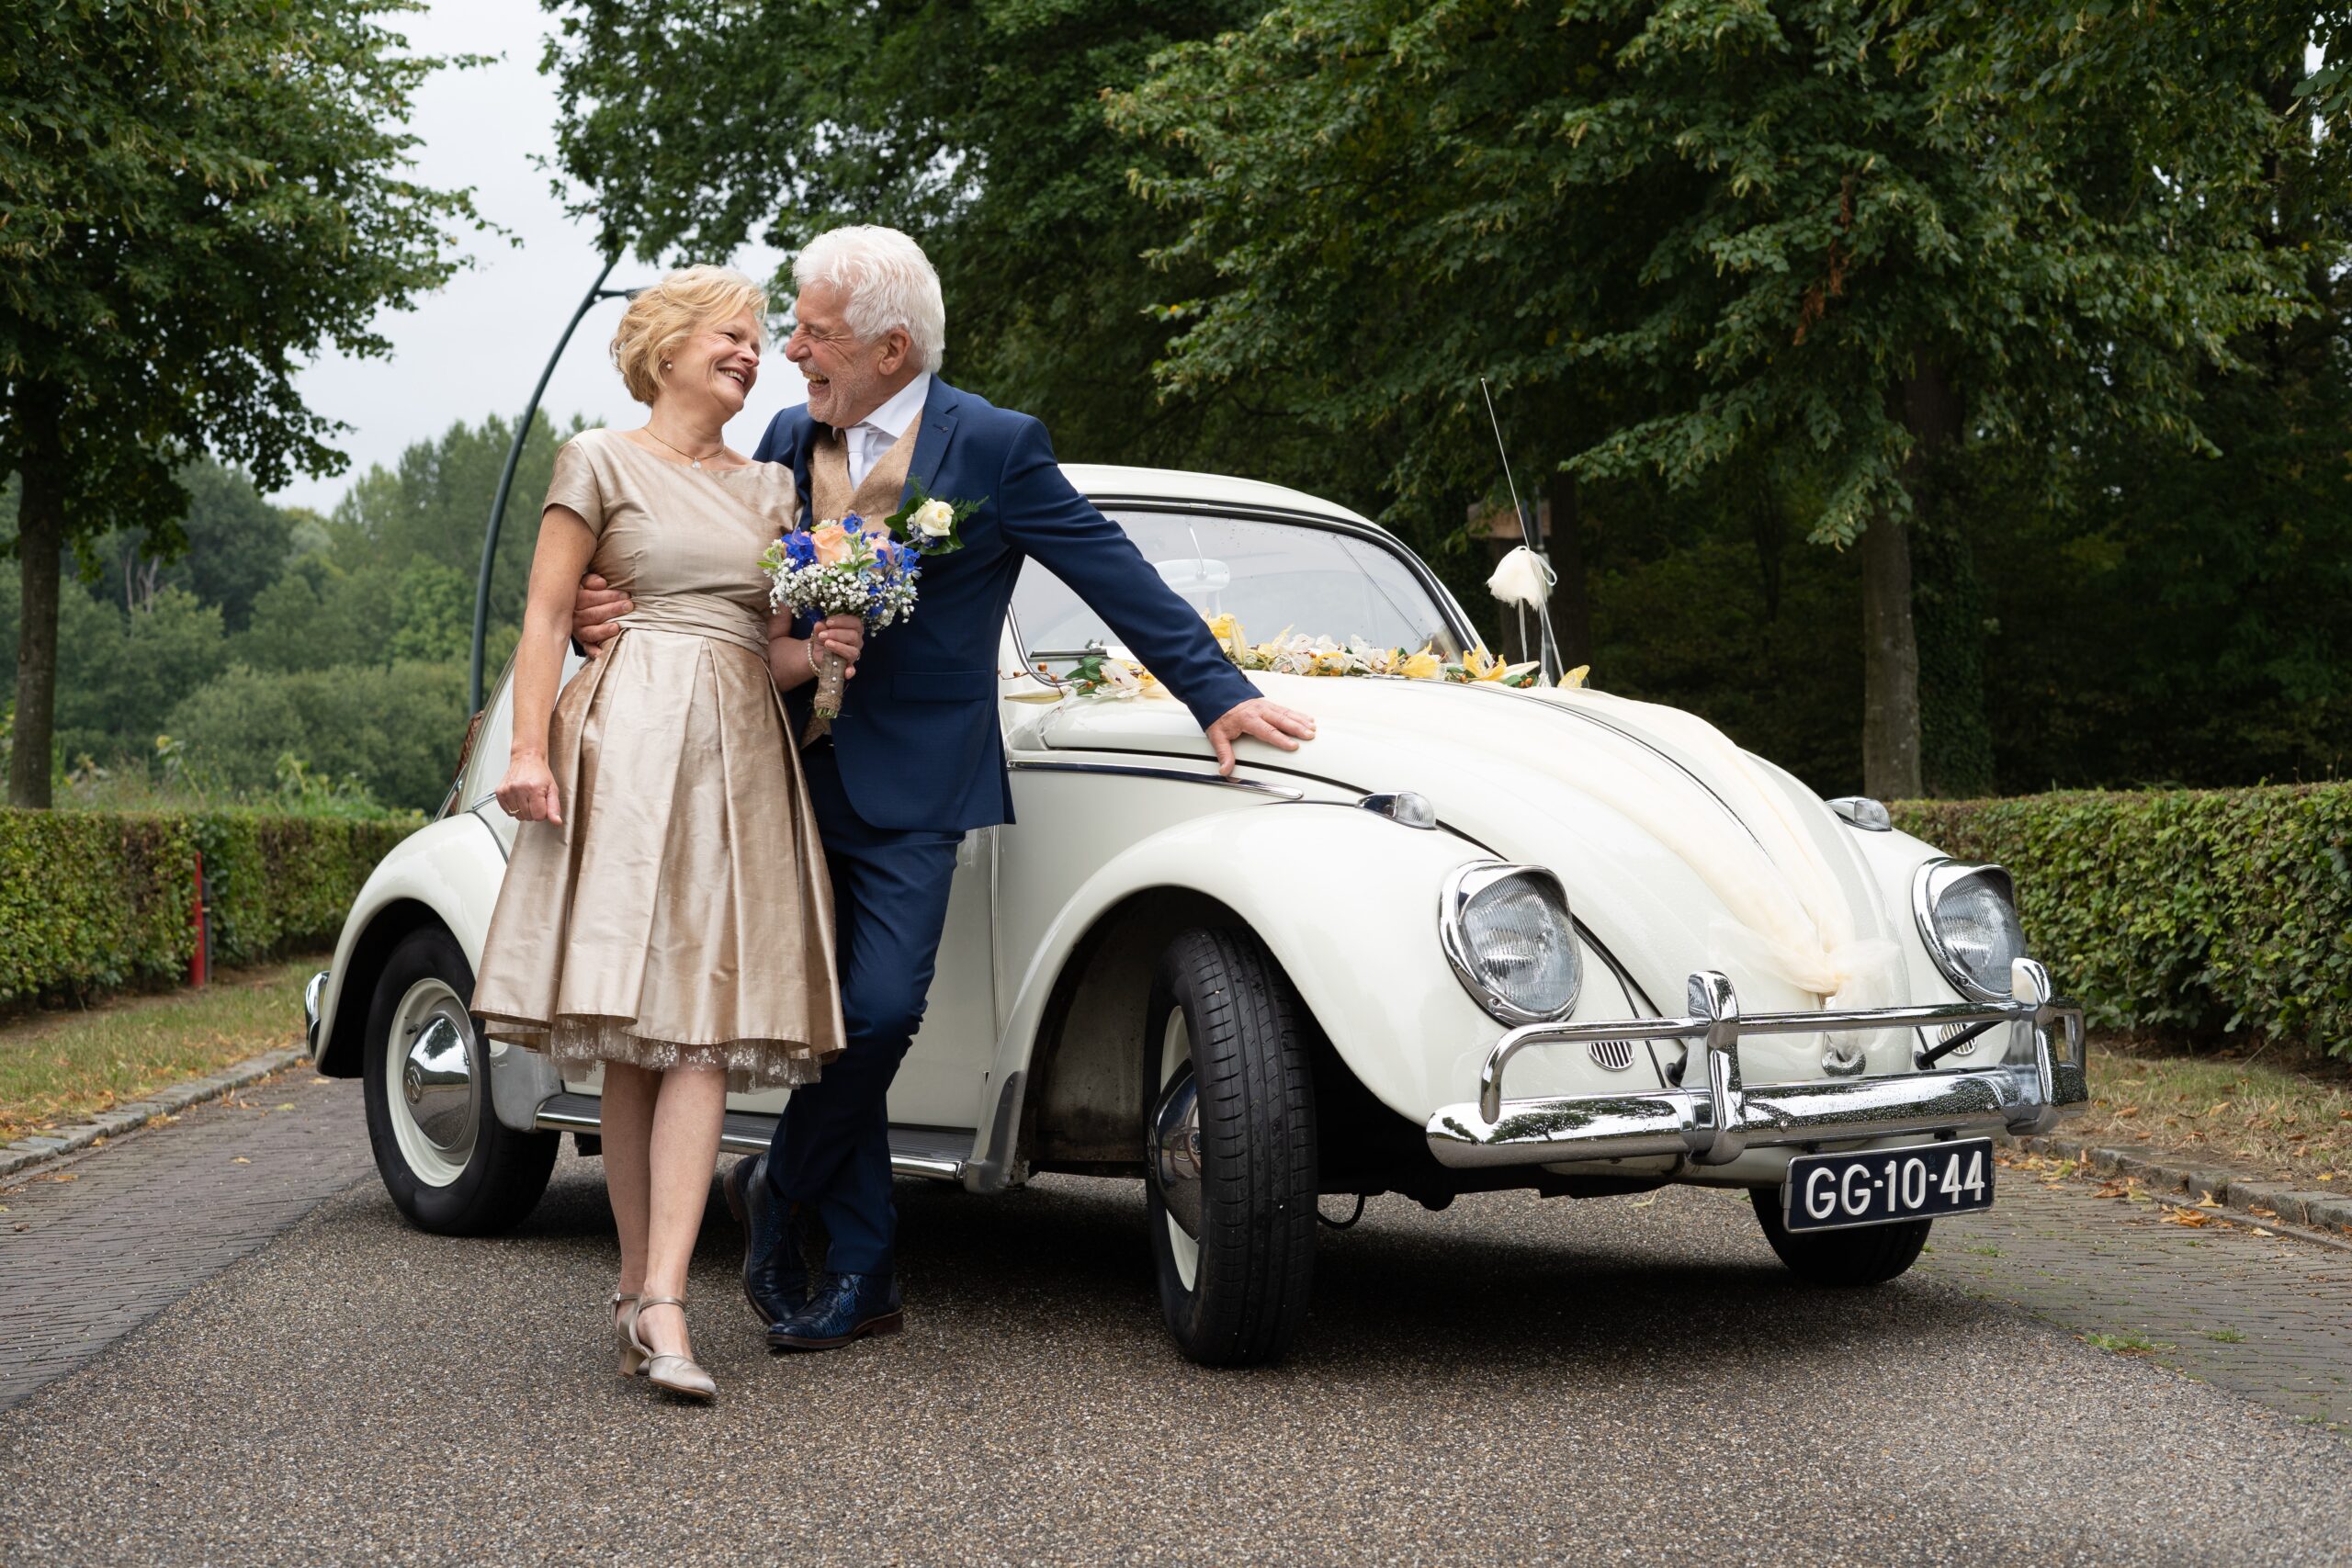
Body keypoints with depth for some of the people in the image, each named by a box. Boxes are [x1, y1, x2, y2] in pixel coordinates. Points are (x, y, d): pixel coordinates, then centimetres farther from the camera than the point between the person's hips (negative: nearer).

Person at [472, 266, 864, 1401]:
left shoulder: (769, 487, 22)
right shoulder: (601, 462, 7)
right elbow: (544, 618, 0)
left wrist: (820, 652, -1)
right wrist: (528, 747, -12)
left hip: (741, 752, 4)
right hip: (629, 740, -4)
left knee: (706, 1026, -8)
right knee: (632, 1028, -5)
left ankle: (661, 1299, -13)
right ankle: (639, 1281, 4)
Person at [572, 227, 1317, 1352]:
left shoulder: (993, 446, -5)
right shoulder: (789, 441, 9)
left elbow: (1113, 571, -4)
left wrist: (1217, 695, -7)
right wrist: (614, 609, -7)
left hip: (910, 787, -4)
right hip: (797, 774, 4)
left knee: (878, 1012, -14)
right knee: (833, 1021, 6)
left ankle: (779, 1188, 14)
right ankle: (862, 1274, 16)